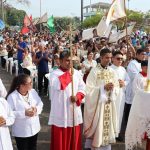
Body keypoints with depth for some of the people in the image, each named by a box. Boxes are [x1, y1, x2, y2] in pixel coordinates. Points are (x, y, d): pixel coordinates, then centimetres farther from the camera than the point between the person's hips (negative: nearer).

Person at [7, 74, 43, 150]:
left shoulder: (33, 92, -3)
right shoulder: (12, 96, -21)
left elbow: (40, 103, 5)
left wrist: (36, 109, -18)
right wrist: (24, 113, -28)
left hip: (34, 128, 5)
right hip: (21, 132, -5)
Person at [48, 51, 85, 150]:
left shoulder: (77, 73, 7)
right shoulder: (55, 73, -8)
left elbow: (82, 88, 9)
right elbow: (57, 86, -26)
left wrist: (77, 96, -10)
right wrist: (68, 73, -19)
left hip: (74, 110, 4)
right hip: (60, 110, -4)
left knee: (74, 136, 14)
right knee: (61, 137, 3)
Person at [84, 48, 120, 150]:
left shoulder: (112, 72, 6)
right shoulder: (94, 71, -10)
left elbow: (117, 88, 9)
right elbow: (89, 89, -14)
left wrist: (113, 88, -13)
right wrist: (104, 87, -19)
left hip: (109, 104, 5)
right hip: (96, 104, -5)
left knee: (108, 126, 11)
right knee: (96, 127, 1)